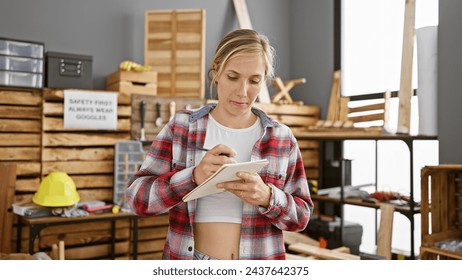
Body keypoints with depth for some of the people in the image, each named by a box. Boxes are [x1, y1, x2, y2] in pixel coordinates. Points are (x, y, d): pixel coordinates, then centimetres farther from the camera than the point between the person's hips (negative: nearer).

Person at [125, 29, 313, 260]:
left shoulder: (282, 138, -2)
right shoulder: (181, 127, -3)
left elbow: (300, 215, 0)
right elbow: (138, 197, -8)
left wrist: (267, 197, -21)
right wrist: (194, 176, -25)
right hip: (189, 264, 0)